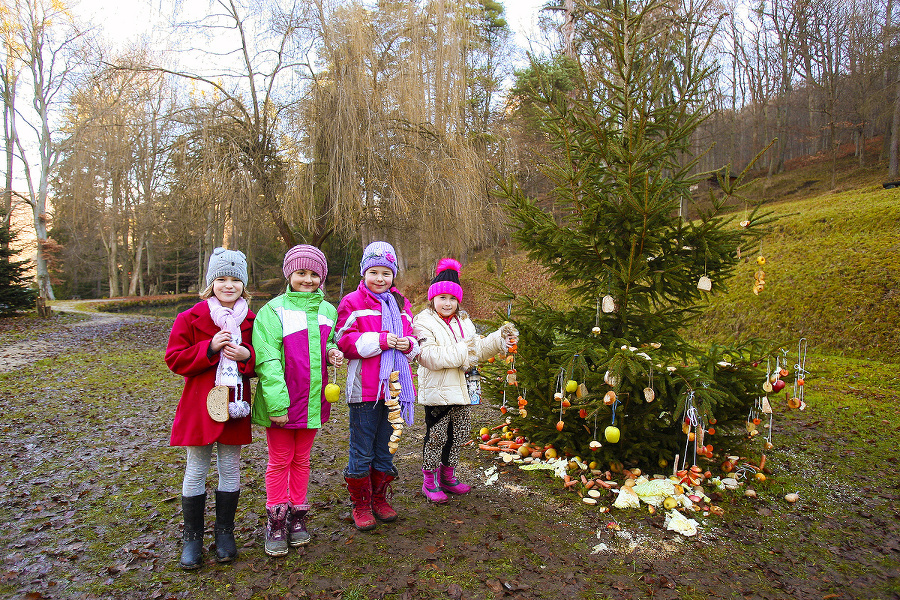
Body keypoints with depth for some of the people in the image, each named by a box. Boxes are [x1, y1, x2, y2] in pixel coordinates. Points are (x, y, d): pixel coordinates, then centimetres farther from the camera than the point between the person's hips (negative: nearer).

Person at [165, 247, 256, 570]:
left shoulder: (251, 320, 4)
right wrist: (210, 347, -19)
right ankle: (192, 536, 23)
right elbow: (175, 359, -5)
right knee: (196, 471, 7)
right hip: (200, 405, -2)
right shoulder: (191, 318, -2)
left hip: (235, 404, 2)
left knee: (230, 469, 10)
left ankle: (225, 531, 27)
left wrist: (247, 356, -14)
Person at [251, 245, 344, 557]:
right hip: (282, 401, -4)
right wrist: (276, 403, -21)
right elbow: (267, 361, -14)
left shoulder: (327, 310, 6)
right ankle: (276, 521, 23)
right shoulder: (273, 310, -9)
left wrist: (332, 351, -3)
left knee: (301, 459, 16)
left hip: (312, 399, 4)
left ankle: (298, 515, 30)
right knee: (279, 461, 8)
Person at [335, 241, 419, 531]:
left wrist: (408, 344, -6)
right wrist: (381, 340, -21)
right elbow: (345, 341, -12)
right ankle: (361, 505, 20)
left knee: (385, 449, 16)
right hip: (364, 388, -5)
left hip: (394, 386, 5)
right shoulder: (352, 303, -3)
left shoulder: (401, 304, 14)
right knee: (361, 452, 4)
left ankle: (380, 499, 31)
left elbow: (413, 340, 18)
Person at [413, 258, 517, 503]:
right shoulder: (424, 322, -9)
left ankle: (447, 477, 32)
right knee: (436, 436, 0)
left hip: (461, 390, 7)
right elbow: (429, 356, -22)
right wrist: (461, 351, -22)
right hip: (437, 391, -7)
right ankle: (430, 482, 18)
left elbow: (478, 349, 16)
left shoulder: (464, 322, 14)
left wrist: (499, 339, 2)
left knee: (459, 435, 15)